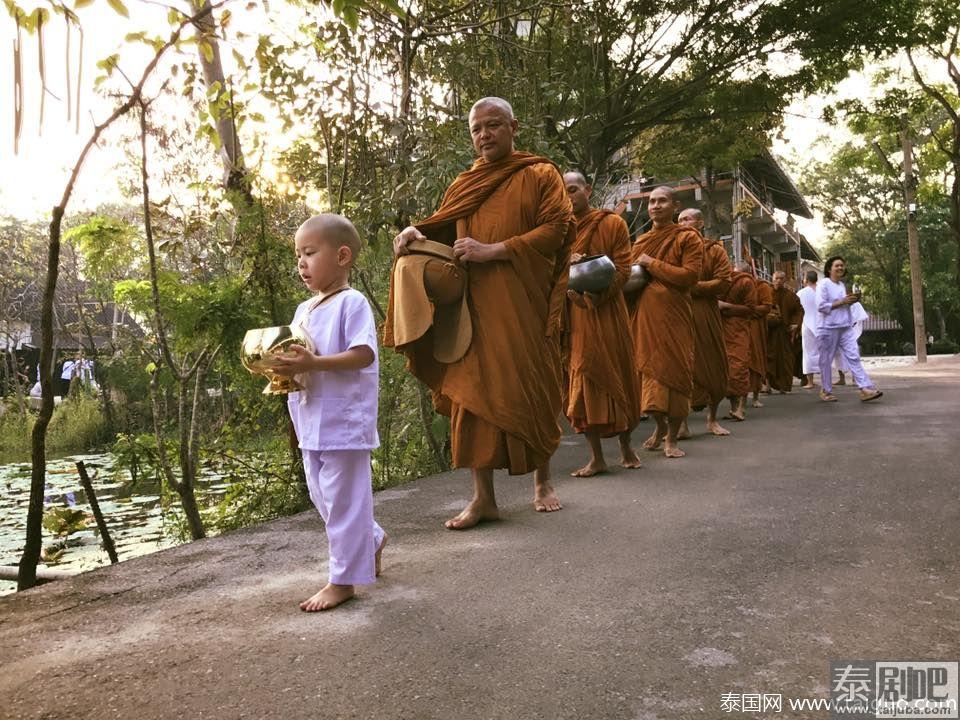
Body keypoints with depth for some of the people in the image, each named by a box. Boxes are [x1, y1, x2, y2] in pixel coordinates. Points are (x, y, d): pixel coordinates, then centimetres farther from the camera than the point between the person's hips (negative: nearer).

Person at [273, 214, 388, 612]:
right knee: (322, 496, 18)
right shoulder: (304, 309, 14)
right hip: (311, 423, 9)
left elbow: (363, 354, -21)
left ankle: (343, 579, 11)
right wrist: (284, 366, -3)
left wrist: (313, 363, -29)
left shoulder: (352, 303, -11)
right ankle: (372, 540, 38)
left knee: (342, 499, -1)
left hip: (344, 421, -9)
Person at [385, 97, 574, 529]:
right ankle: (483, 497, 1)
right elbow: (442, 230, 25)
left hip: (524, 306, -3)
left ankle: (542, 481, 24)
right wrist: (415, 232, 0)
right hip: (474, 307, 3)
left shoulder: (540, 175, 5)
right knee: (473, 392, -4)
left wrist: (494, 250, -15)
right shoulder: (463, 185, 17)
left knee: (533, 391, 4)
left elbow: (557, 228, -7)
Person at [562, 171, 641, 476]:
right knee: (584, 377, -3)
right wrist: (568, 266, -15)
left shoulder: (613, 223, 3)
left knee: (618, 373, 5)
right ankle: (596, 457, 1)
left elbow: (623, 268, -4)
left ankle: (626, 447, 23)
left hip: (608, 310, -1)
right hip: (575, 313, 2)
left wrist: (598, 295, -19)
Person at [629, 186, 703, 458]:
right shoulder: (641, 241, 17)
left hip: (673, 314, -4)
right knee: (648, 368, 6)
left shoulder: (687, 237, 1)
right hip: (644, 314, 5)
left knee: (674, 370, -4)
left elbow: (690, 275, -11)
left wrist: (652, 264, -10)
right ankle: (660, 426, 27)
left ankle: (672, 437, 7)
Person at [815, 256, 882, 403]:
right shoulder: (823, 284, -7)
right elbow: (821, 306, -17)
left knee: (854, 357, -5)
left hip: (846, 327, 6)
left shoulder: (842, 285, 16)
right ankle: (826, 391, 15)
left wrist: (852, 301, 6)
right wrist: (842, 302, -17)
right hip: (829, 328, -6)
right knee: (826, 360, 3)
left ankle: (865, 389, -12)